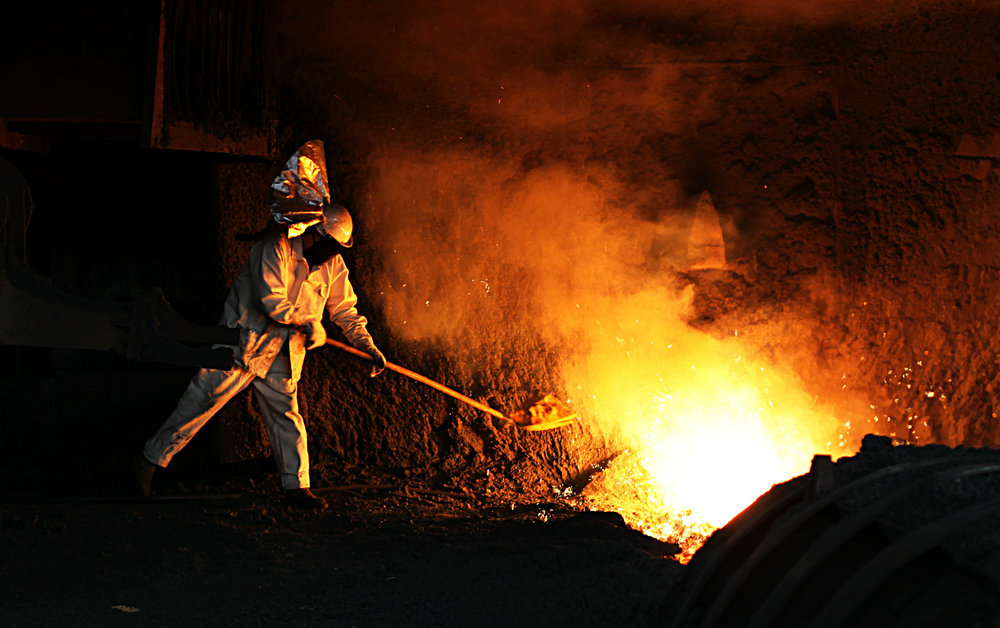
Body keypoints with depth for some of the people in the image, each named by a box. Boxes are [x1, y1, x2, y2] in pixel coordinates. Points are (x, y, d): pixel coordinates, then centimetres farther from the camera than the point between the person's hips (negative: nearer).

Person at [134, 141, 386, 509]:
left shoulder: (332, 264, 5)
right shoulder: (278, 248, -17)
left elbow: (344, 310, 12)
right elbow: (272, 301, -24)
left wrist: (369, 346, 3)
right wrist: (309, 323, -15)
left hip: (281, 353, 6)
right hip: (245, 341, -6)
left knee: (286, 414, 4)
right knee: (203, 400, -4)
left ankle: (296, 487, 11)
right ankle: (151, 459, 5)